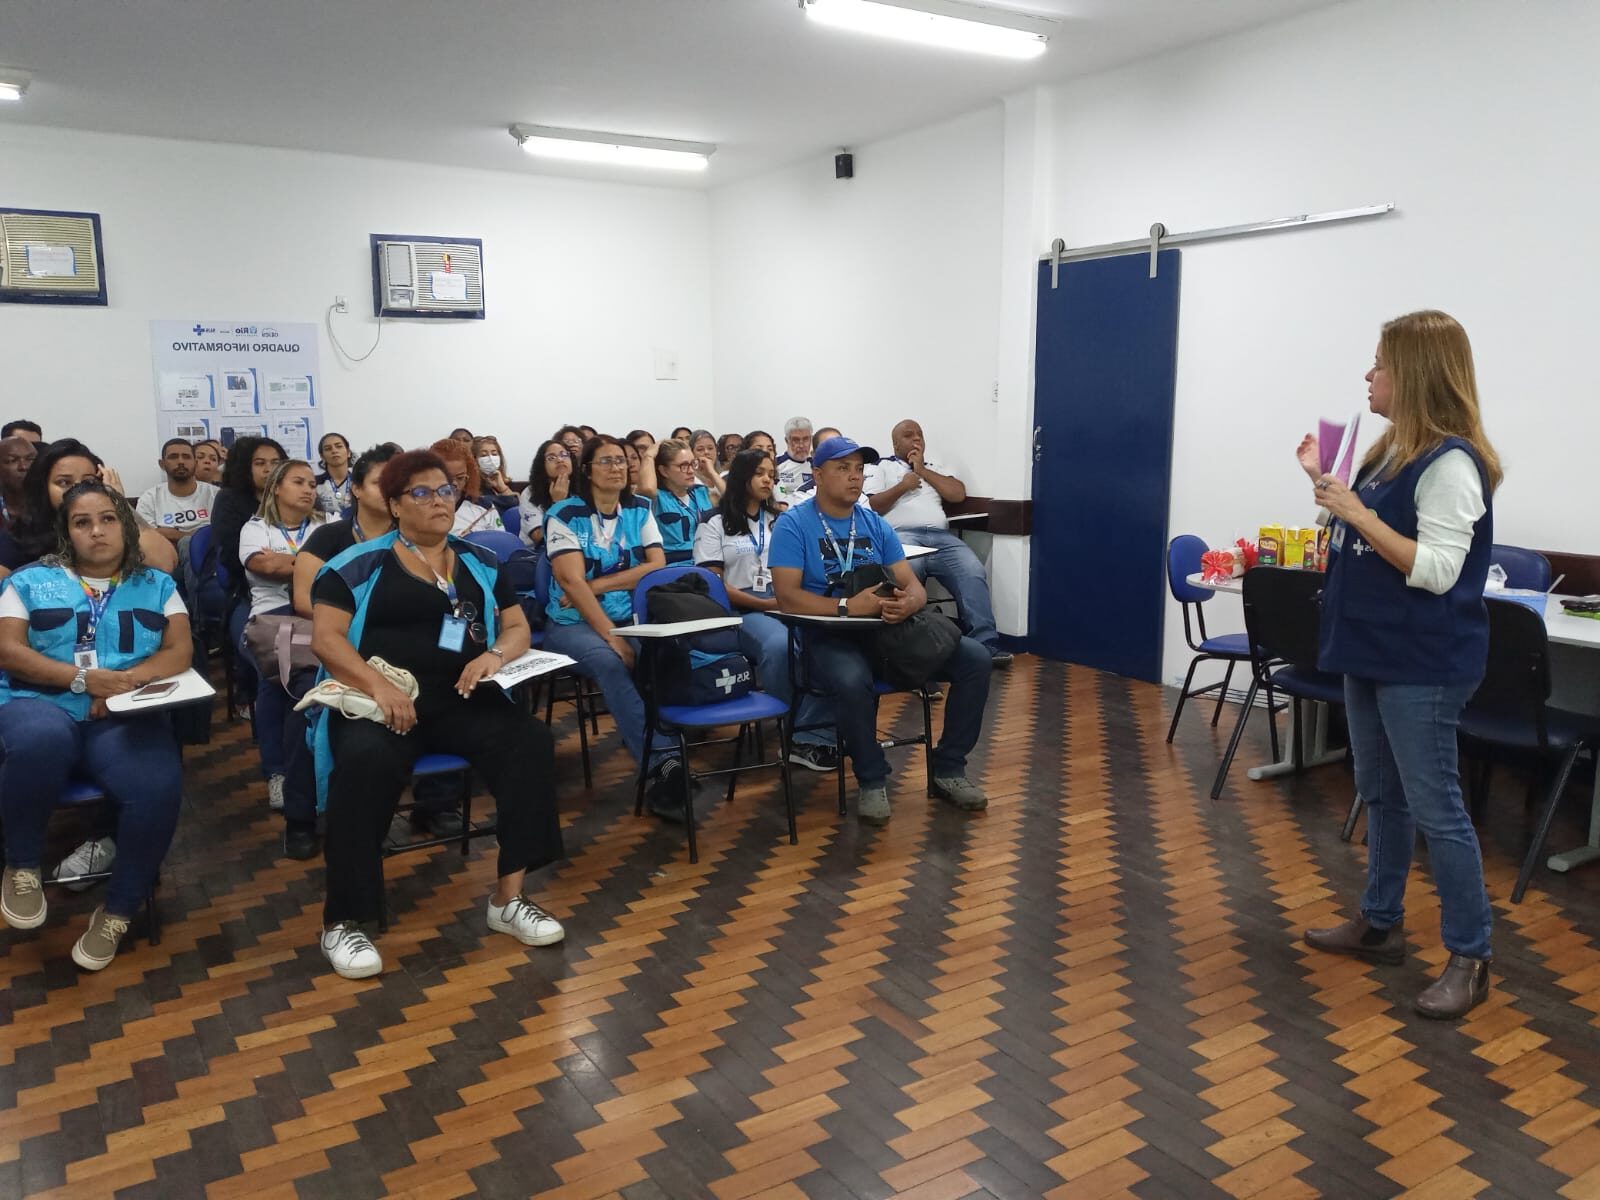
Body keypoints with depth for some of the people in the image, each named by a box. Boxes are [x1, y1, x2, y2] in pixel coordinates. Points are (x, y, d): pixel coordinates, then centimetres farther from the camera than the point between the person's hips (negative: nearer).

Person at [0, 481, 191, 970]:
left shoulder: (156, 585, 19)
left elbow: (180, 652, 7)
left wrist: (126, 680, -12)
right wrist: (85, 678, -11)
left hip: (127, 718, 1)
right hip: (40, 706, -1)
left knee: (159, 789, -32)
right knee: (41, 740, -40)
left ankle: (117, 910, -8)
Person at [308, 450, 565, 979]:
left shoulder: (480, 563, 16)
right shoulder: (359, 564, 4)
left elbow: (518, 627, 16)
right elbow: (325, 637, -4)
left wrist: (495, 654, -9)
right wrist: (378, 685, -22)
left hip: (461, 700, 4)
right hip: (380, 700, -3)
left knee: (531, 740, -24)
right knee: (367, 761, -36)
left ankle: (508, 898, -16)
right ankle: (340, 921, -21)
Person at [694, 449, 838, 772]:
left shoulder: (779, 521, 25)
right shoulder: (715, 525, 8)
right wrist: (764, 604, -13)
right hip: (742, 611, -4)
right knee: (779, 645, -39)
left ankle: (813, 733, -29)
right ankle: (815, 731, -24)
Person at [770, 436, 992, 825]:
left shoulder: (876, 524, 12)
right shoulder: (793, 524, -4)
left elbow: (912, 585, 6)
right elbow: (787, 597, -14)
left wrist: (908, 602, -20)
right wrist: (848, 606, -27)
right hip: (829, 636, -5)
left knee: (975, 659, -11)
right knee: (853, 680, -40)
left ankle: (948, 769, 4)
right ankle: (872, 780, -13)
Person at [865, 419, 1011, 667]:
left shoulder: (935, 469, 32)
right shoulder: (882, 467, 20)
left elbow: (959, 494, 14)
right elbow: (870, 507, 7)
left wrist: (922, 470, 14)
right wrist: (902, 487, 2)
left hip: (941, 536, 4)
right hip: (902, 535, -4)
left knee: (973, 572, -26)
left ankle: (984, 643, -30)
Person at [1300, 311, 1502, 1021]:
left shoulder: (1451, 462, -18)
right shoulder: (1393, 450, 10)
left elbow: (1436, 571, -24)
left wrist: (1357, 512, -25)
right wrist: (1324, 484, 7)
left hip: (1423, 665, -9)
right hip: (1371, 650, 10)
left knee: (1433, 807, -1)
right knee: (1380, 796, 18)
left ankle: (1470, 957, 13)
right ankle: (1380, 923, 31)